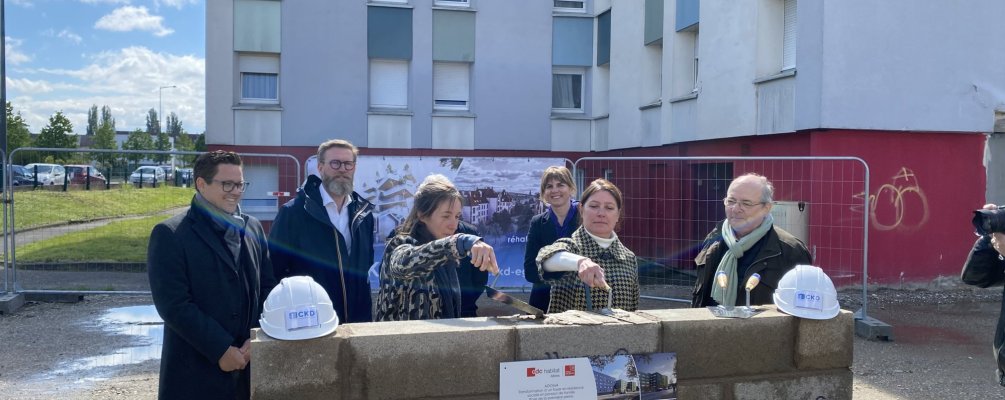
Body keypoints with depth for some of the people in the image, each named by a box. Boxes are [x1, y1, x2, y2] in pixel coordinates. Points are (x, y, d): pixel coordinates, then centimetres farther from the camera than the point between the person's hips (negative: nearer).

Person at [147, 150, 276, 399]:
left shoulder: (253, 228, 10)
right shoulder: (170, 234, -7)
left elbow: (267, 288, 9)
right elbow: (173, 305, -13)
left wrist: (257, 339, -5)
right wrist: (221, 350, -14)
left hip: (249, 364, 5)